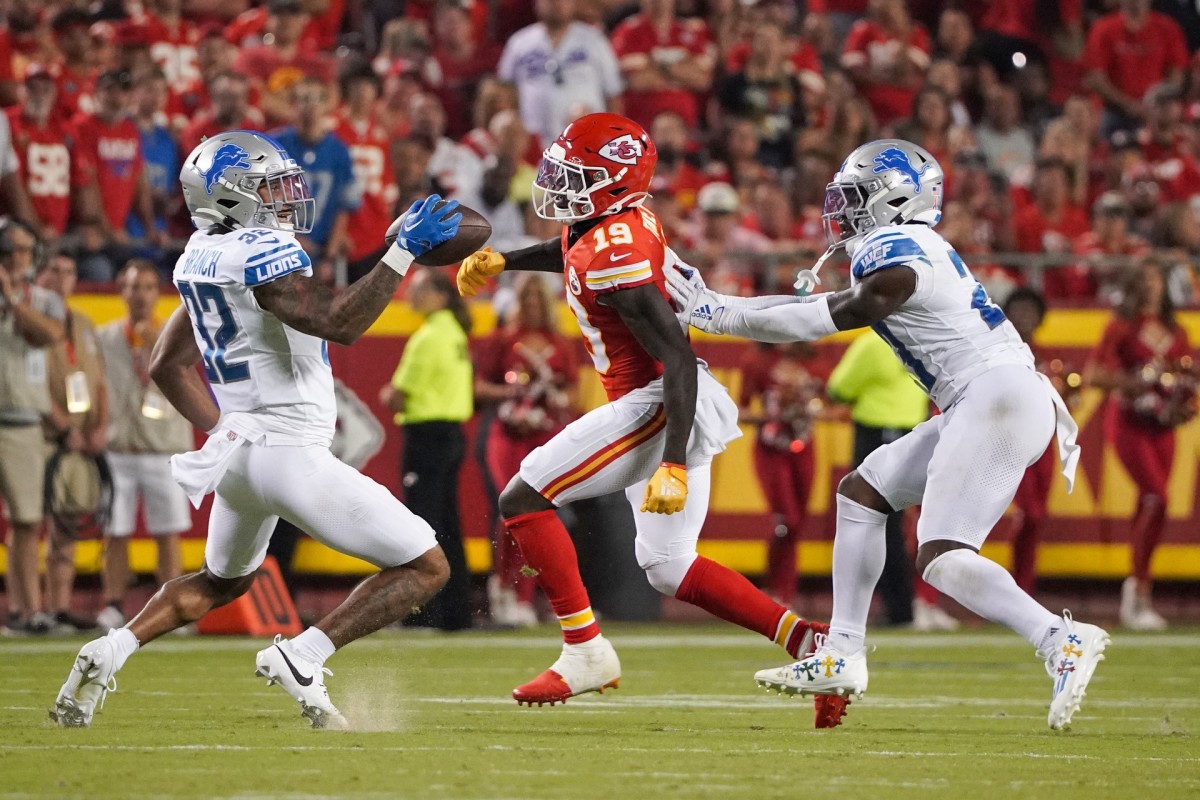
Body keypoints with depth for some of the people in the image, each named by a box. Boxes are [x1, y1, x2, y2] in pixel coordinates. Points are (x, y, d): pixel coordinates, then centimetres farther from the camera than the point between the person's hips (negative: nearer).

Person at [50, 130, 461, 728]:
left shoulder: (203, 259, 11)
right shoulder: (261, 254, -16)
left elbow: (166, 366, 21)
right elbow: (339, 323, -29)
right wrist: (404, 250, -25)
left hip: (238, 449, 9)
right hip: (289, 453, -9)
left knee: (221, 582, 33)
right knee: (424, 568, -3)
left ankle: (108, 654, 16)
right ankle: (301, 657, -12)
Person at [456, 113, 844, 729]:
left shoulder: (614, 256, -22)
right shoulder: (605, 224, 7)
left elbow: (677, 359, -25)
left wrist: (674, 466, -29)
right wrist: (503, 260, 43)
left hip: (659, 404, -10)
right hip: (673, 406, 10)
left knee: (523, 500, -7)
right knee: (668, 568, 13)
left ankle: (585, 652, -5)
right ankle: (809, 642, 8)